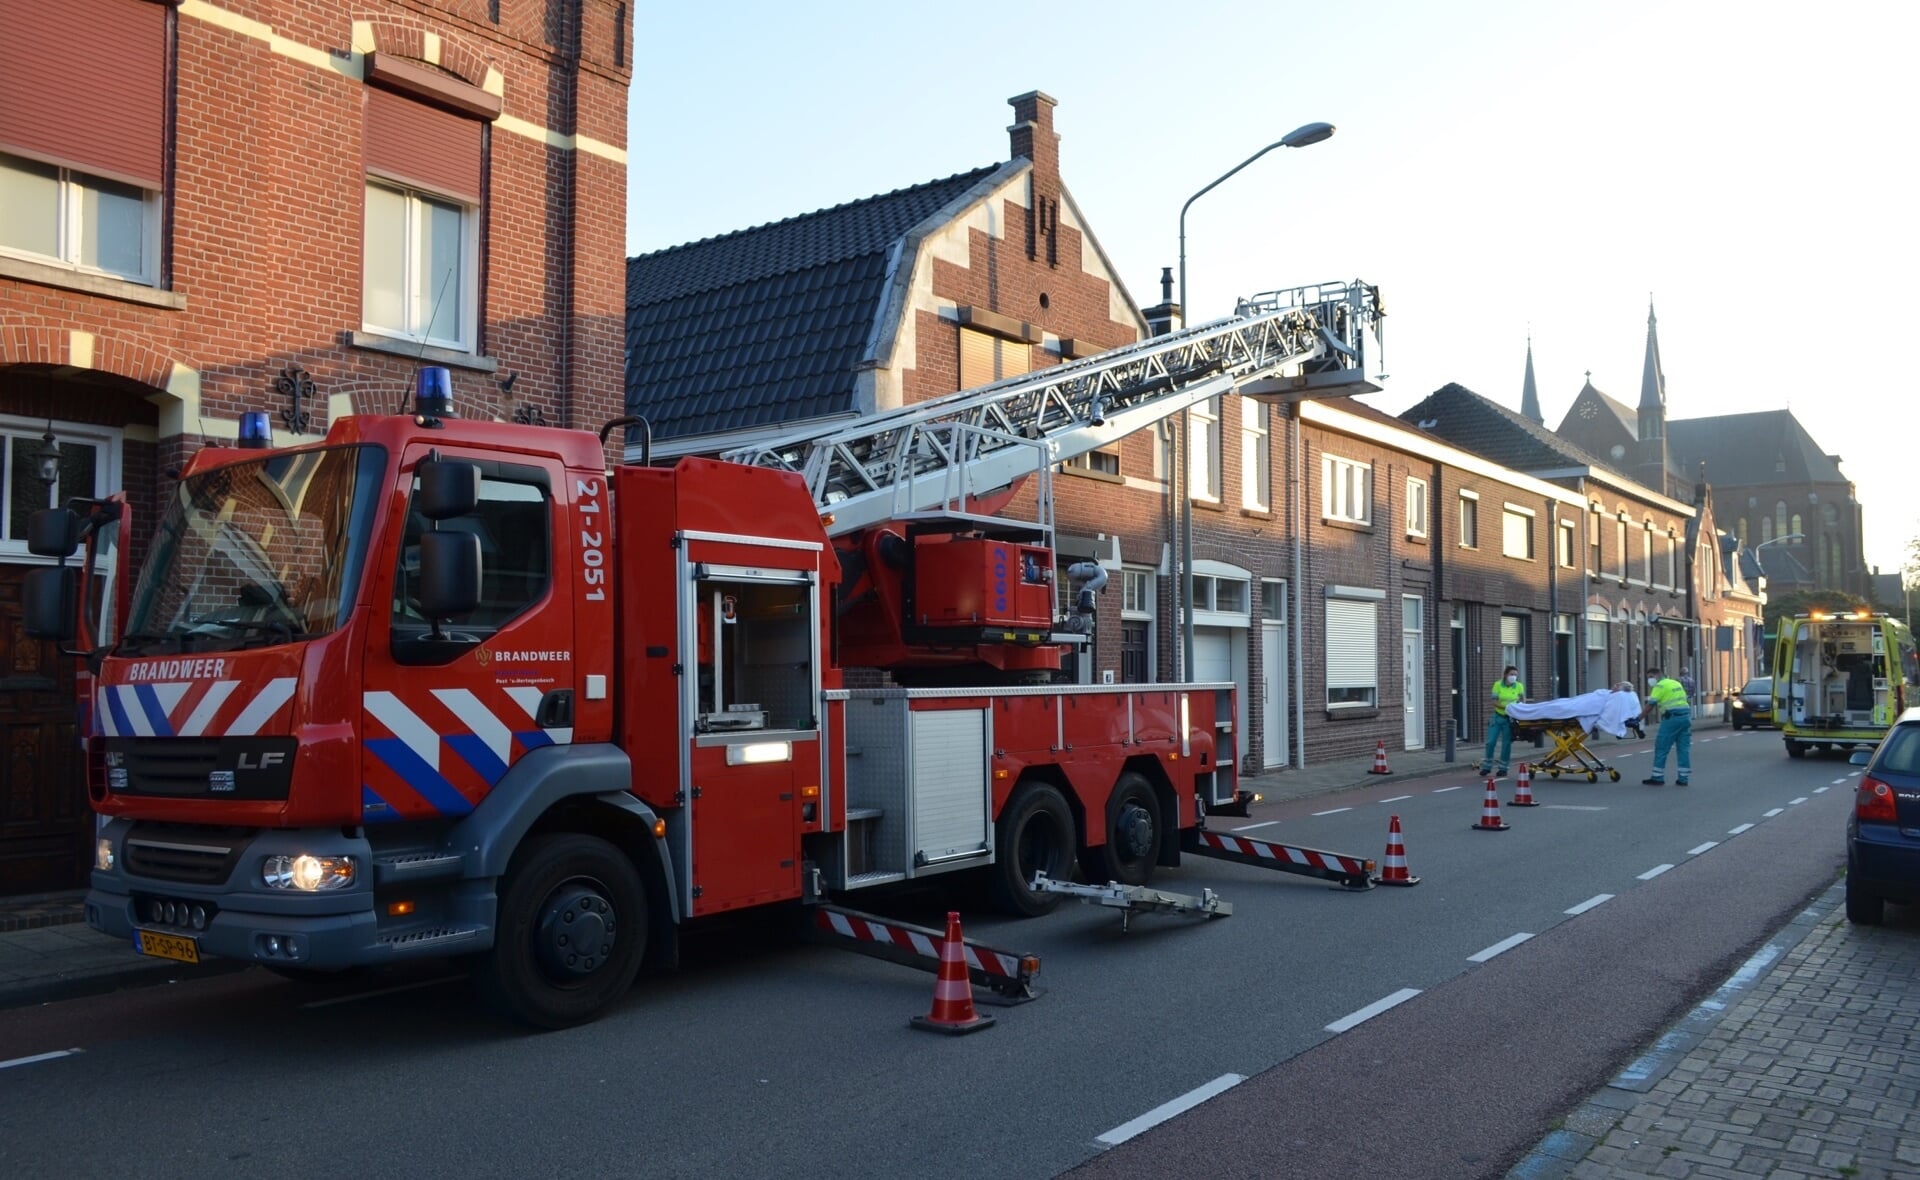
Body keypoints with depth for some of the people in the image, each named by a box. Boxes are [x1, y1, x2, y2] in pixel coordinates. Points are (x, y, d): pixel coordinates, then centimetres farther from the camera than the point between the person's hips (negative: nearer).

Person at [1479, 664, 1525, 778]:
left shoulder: (1519, 686, -2)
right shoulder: (1498, 684, -6)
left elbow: (1523, 700, 6)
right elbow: (1494, 702, -9)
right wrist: (1506, 706, -24)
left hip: (1510, 718, 0)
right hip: (1498, 716, 0)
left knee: (1507, 743, 1)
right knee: (1491, 742, -2)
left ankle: (1503, 767, 13)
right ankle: (1487, 766, 12)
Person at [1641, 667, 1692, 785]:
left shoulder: (1660, 686, -5)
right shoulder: (1676, 683, 21)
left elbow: (1651, 705, -11)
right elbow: (1684, 699, 21)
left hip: (1672, 717, -8)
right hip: (1686, 715, 8)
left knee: (1661, 747, -1)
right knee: (1684, 748, 9)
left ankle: (1657, 777, 2)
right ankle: (1683, 778, 9)